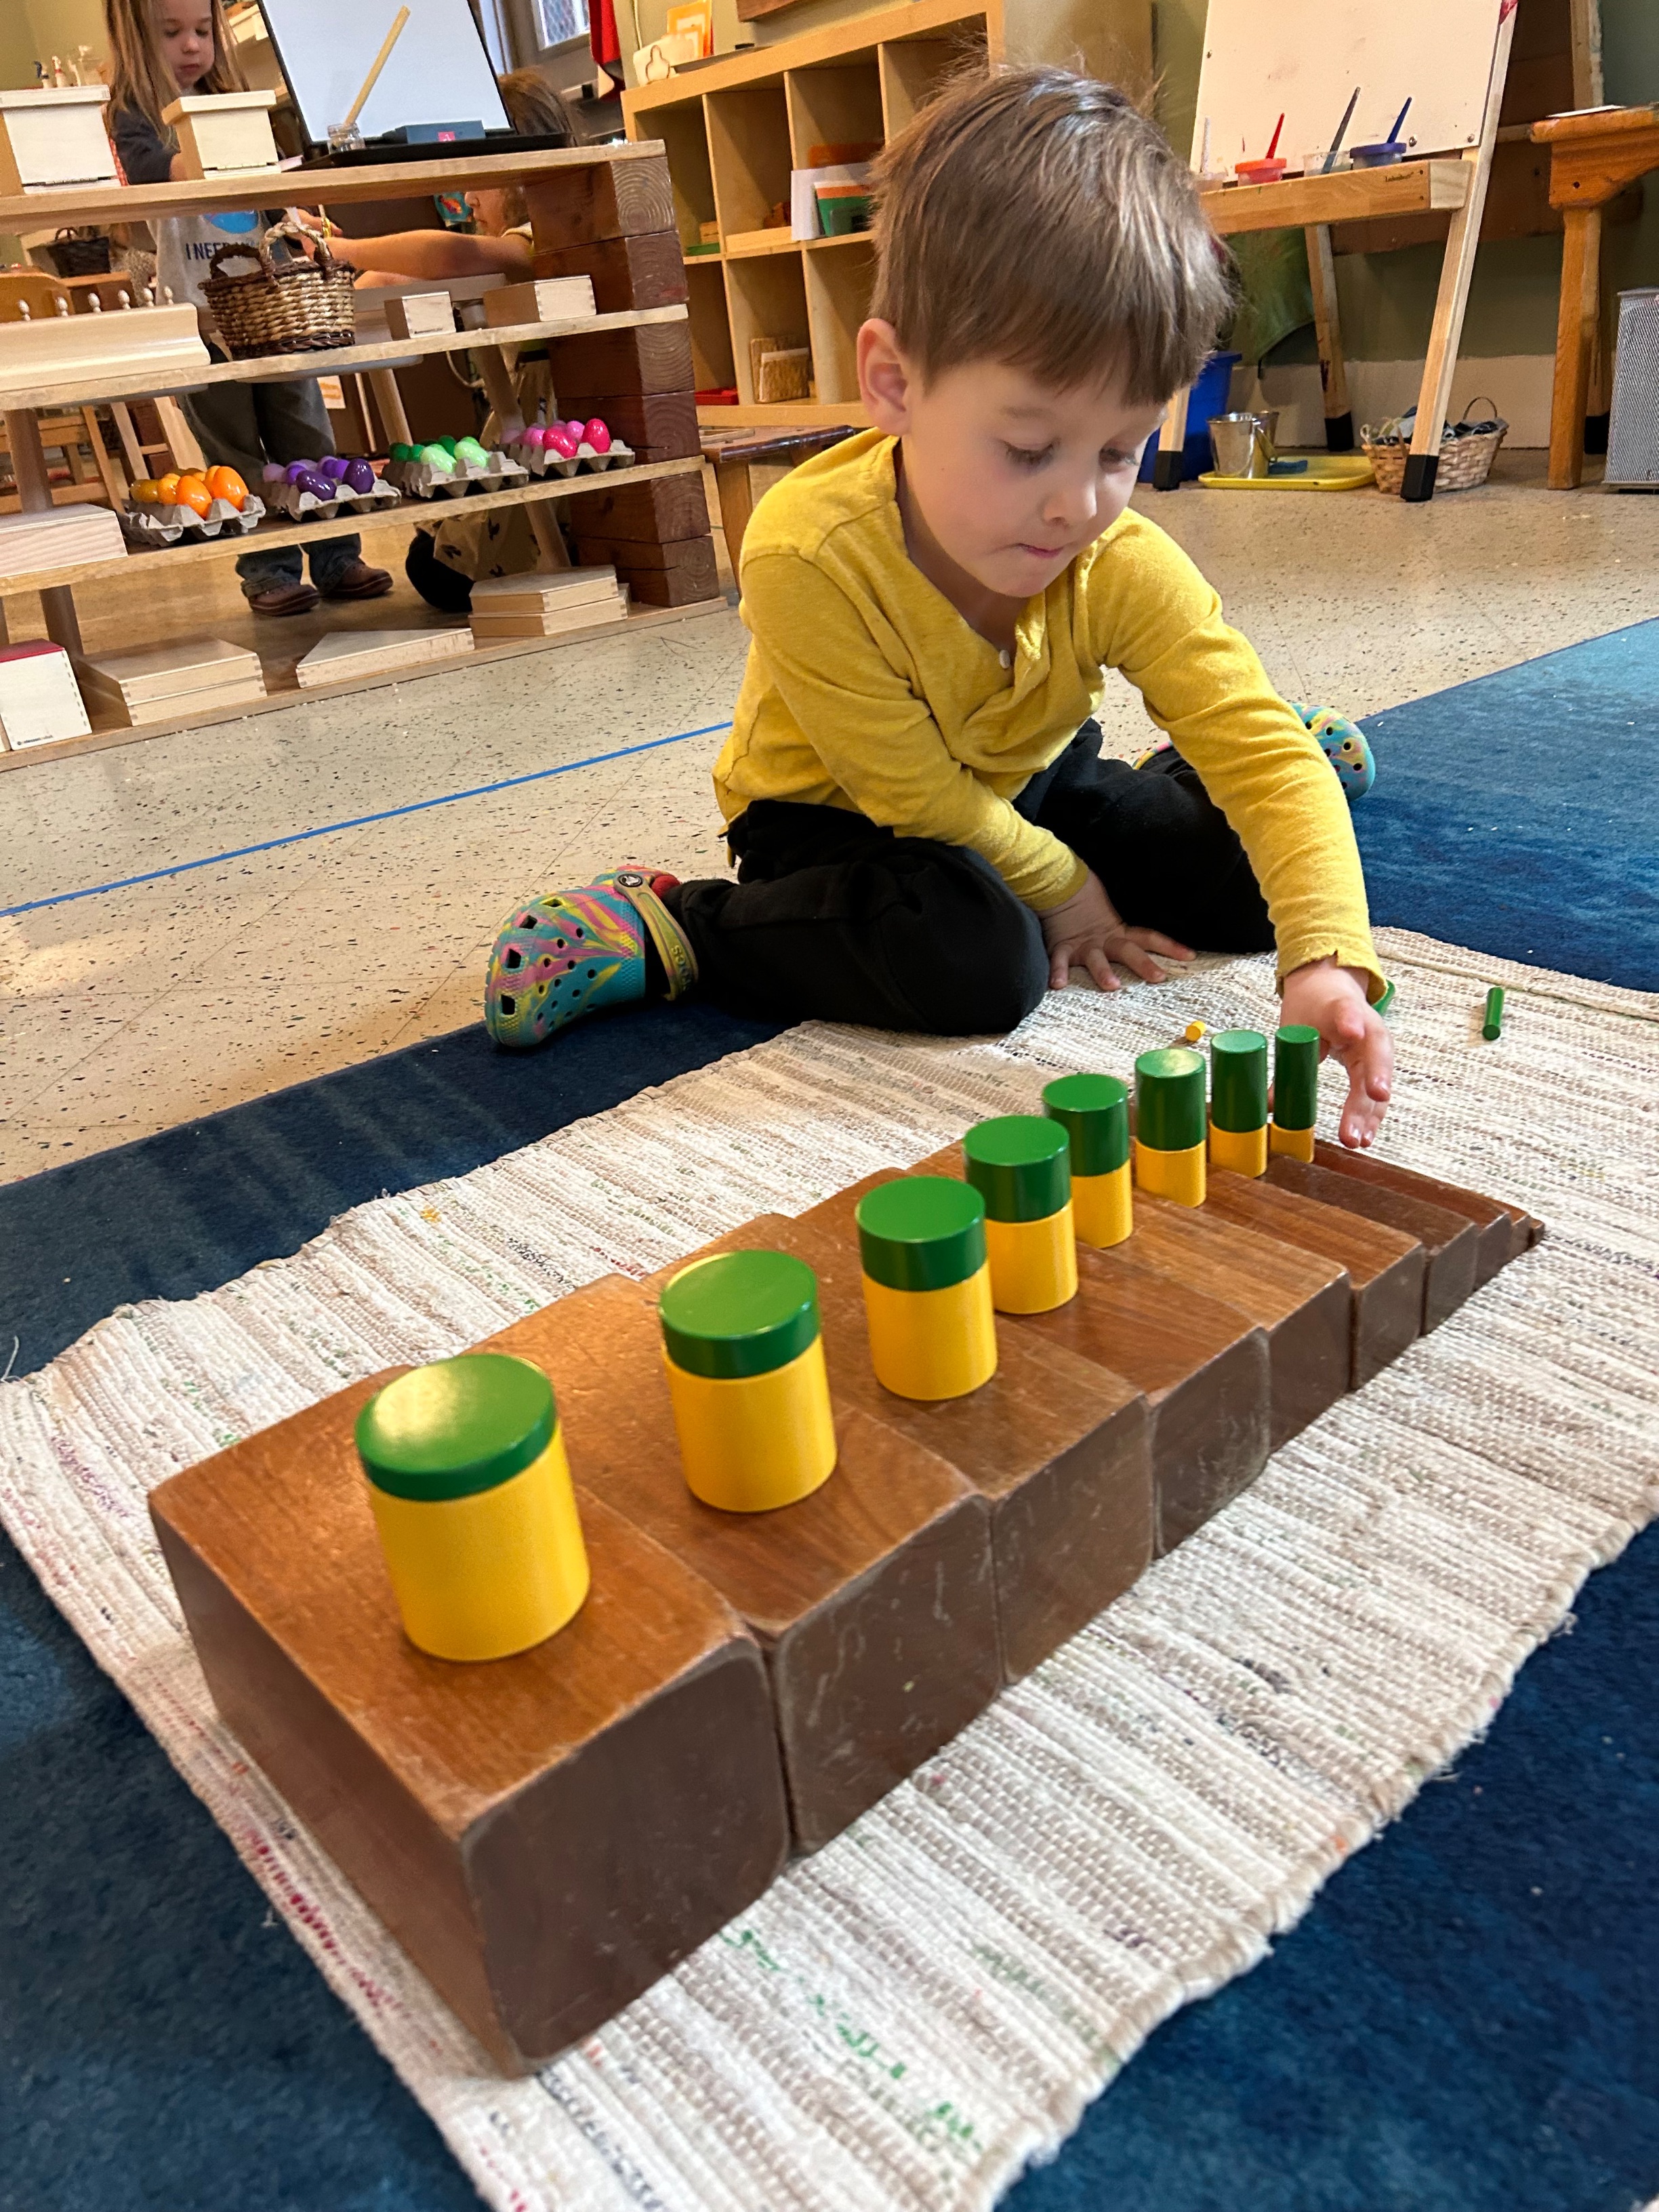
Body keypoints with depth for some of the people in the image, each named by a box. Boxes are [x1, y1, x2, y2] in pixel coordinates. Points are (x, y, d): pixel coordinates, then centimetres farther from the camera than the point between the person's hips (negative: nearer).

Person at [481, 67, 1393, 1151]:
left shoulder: (1125, 568, -24)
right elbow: (915, 791, -24)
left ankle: (1171, 768, 28)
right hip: (833, 814, -4)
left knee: (1249, 882, -5)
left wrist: (1328, 961, -42)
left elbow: (1272, 758, -27)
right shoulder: (809, 558, -34)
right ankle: (675, 929, -17)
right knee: (978, 961, -34)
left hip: (1029, 784, 5)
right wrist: (1059, 888, -13)